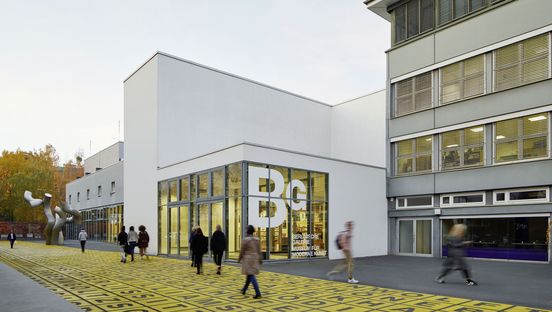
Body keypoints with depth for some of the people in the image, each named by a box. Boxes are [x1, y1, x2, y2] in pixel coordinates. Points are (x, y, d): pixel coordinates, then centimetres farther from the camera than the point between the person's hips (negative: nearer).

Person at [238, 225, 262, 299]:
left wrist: (239, 259, 5)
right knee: (249, 274, 21)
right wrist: (260, 260, 6)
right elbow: (259, 250, 2)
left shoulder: (245, 240, -15)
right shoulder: (256, 239, 2)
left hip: (247, 259, -6)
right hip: (255, 259, 7)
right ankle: (244, 289, 37)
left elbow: (242, 251, -10)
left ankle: (258, 293, -15)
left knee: (251, 276, -6)